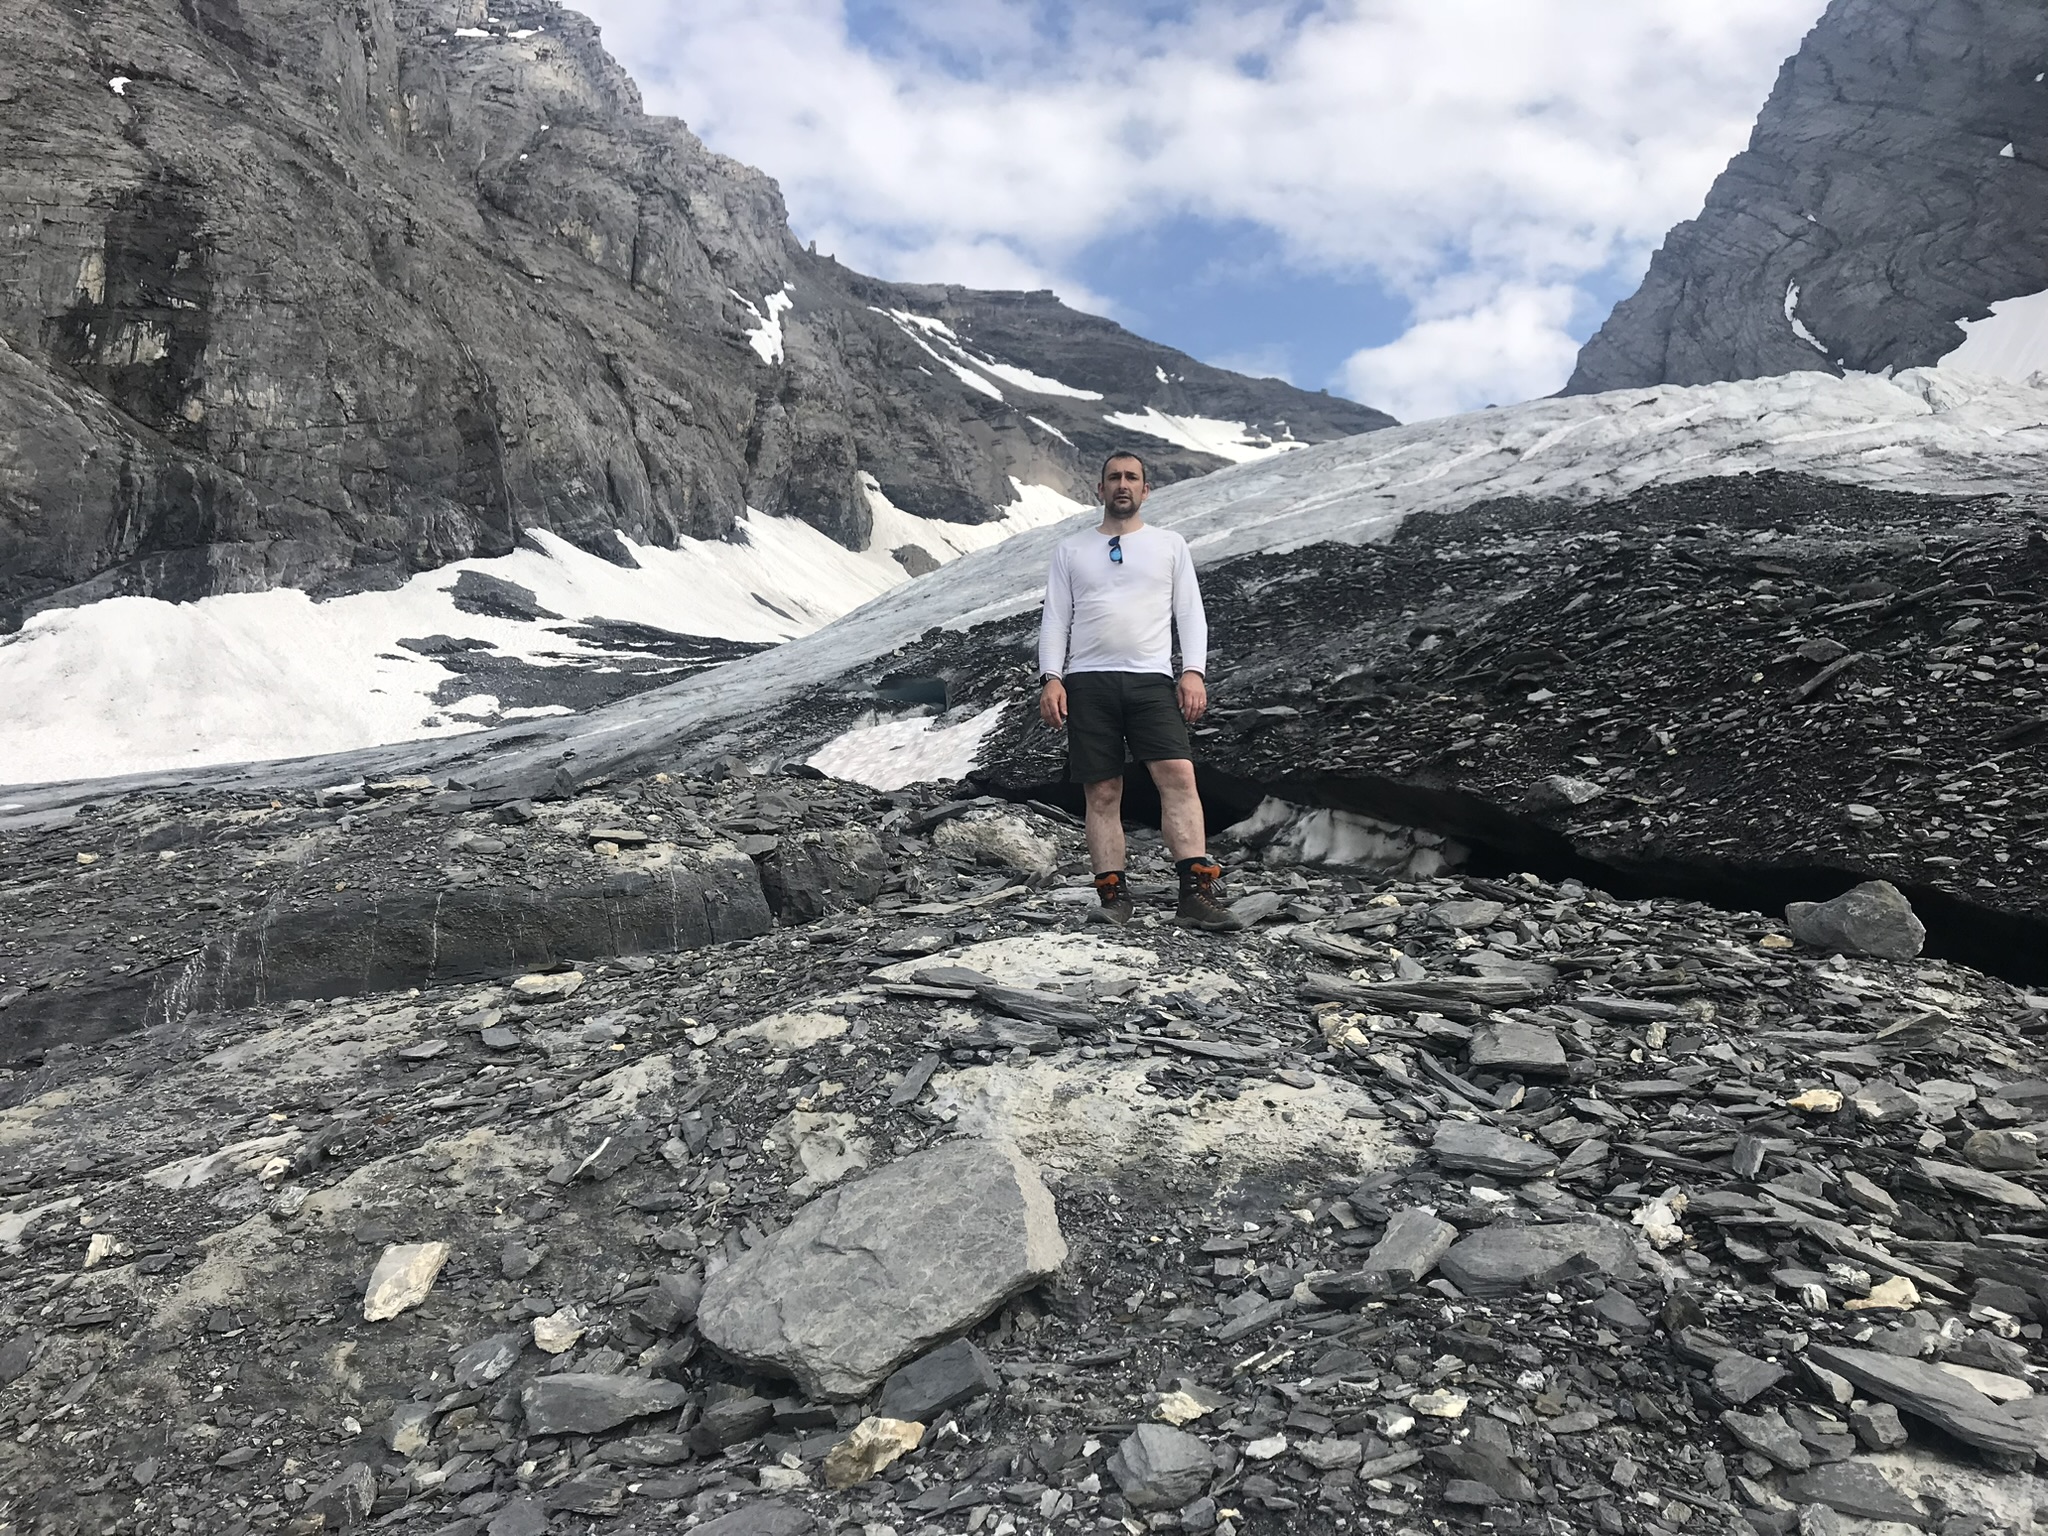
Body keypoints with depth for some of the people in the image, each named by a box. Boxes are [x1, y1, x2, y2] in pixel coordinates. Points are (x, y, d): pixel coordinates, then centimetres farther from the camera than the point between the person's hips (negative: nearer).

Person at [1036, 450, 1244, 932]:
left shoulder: (1170, 544, 17)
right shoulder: (1070, 550, 17)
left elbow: (1190, 613, 11)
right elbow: (1055, 620, 11)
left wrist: (1193, 670, -4)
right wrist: (1051, 678, -2)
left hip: (1152, 679, -1)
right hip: (1087, 681, 1)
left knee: (1178, 774, -18)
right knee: (1102, 793, -2)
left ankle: (1196, 894, -22)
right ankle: (1114, 898, 0)